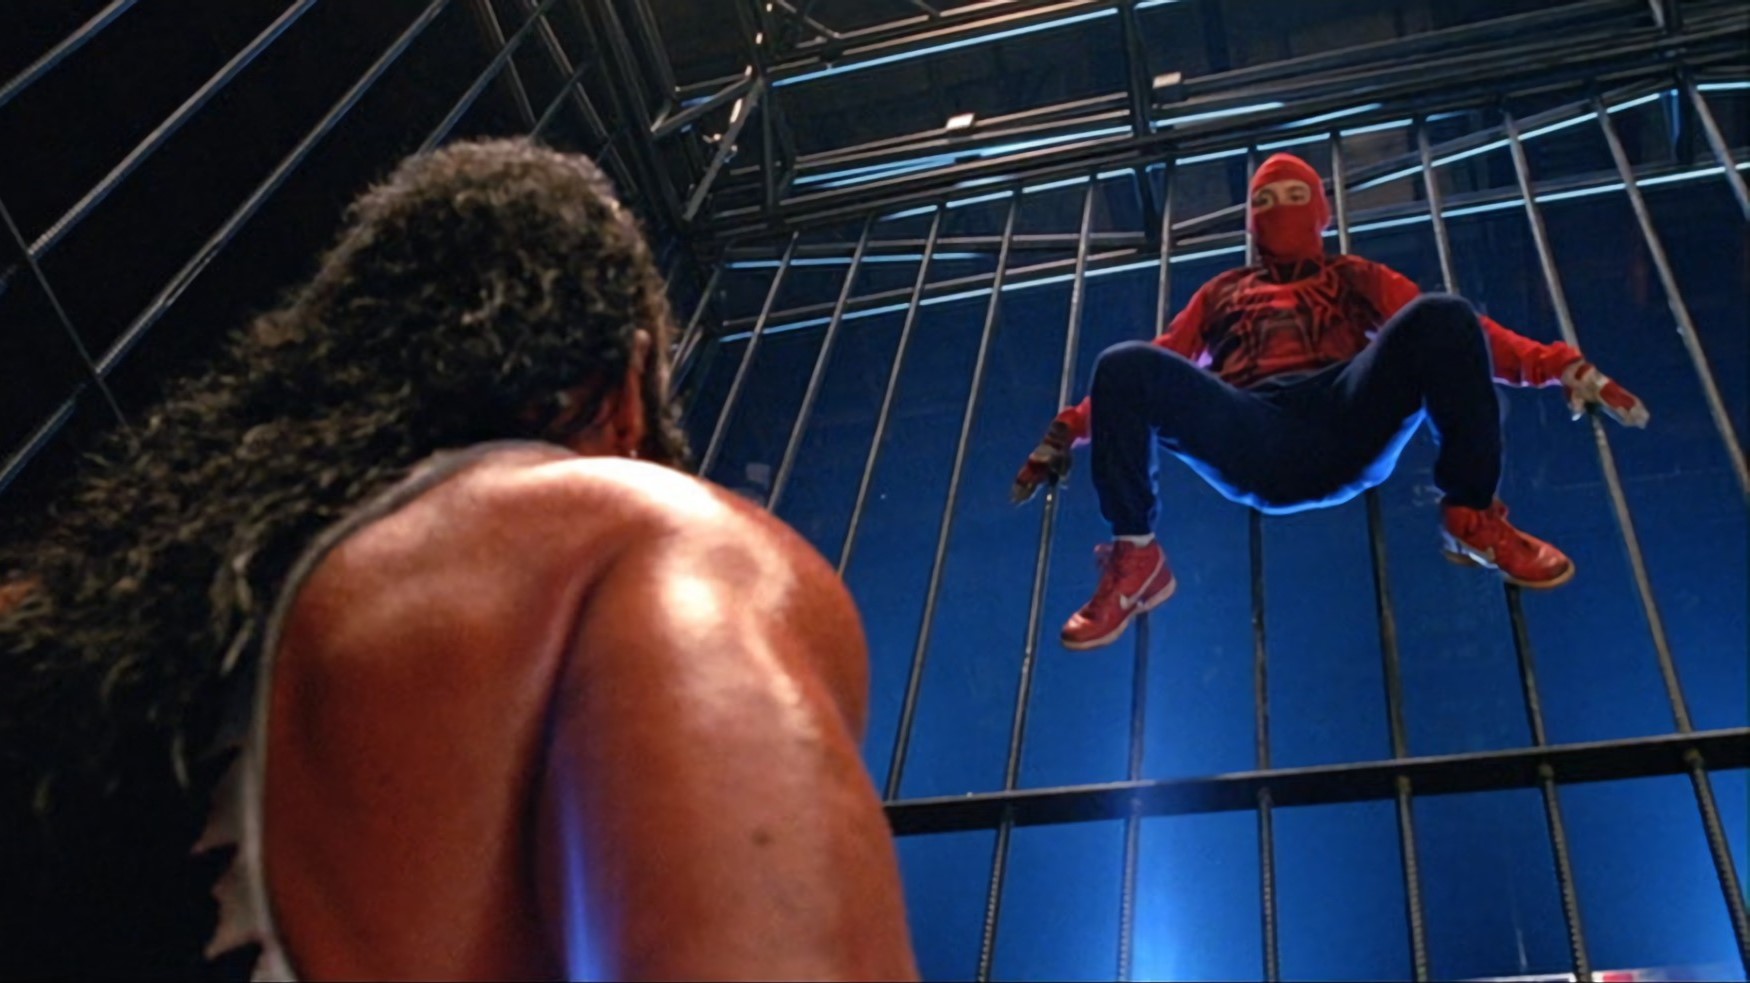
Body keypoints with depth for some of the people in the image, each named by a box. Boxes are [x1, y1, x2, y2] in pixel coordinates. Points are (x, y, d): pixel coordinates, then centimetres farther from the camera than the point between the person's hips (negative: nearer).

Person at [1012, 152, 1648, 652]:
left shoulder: (1356, 278, 32)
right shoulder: (1221, 292, 35)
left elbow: (1451, 335, 21)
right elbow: (1161, 367, 25)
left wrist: (1559, 367, 6)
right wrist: (1068, 432, 13)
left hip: (1347, 424, 0)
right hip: (1251, 446, 0)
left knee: (1444, 317, -25)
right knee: (1124, 367, -26)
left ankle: (1472, 517, -11)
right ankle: (1136, 559, -11)